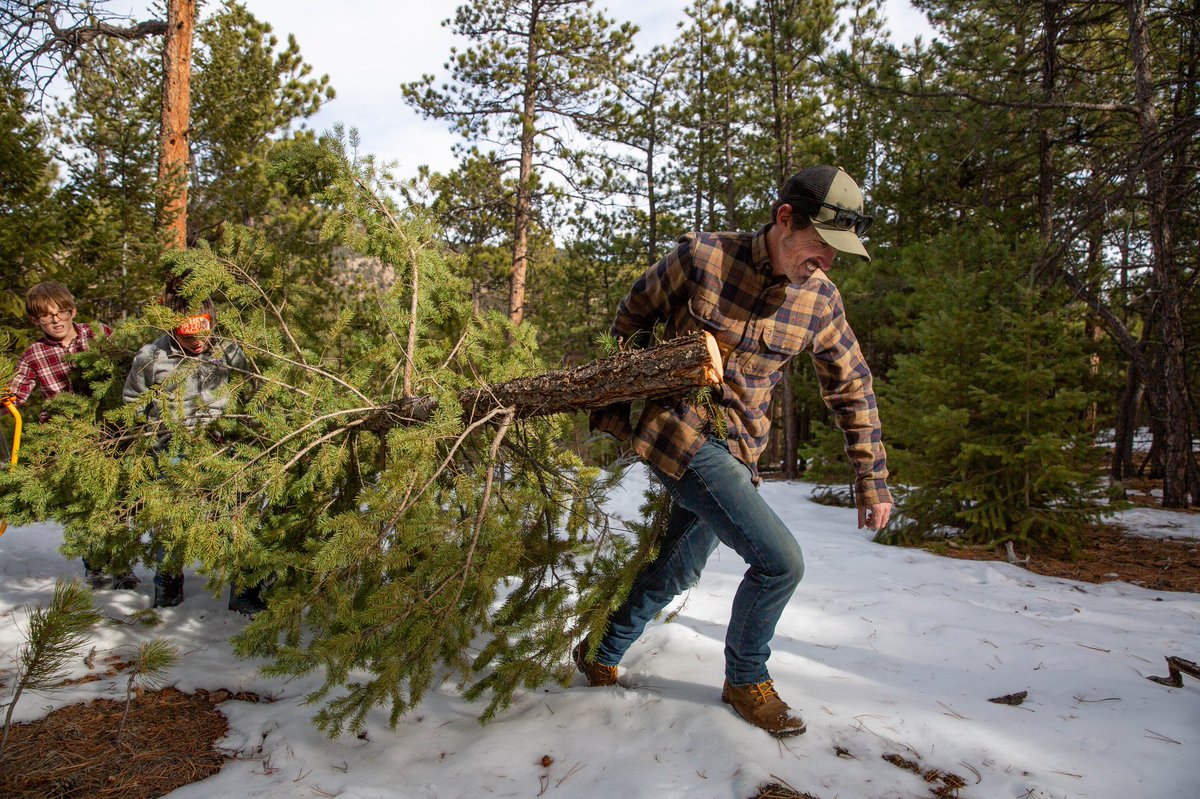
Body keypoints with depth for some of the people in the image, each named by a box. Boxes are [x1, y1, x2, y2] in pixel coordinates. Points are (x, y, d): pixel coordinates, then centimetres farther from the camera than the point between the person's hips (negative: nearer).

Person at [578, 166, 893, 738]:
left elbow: (852, 390, 9)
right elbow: (633, 315, 2)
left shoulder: (820, 299, -1)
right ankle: (746, 680, 16)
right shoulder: (701, 256, -13)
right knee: (780, 561, -11)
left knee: (676, 573, 17)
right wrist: (617, 400, 9)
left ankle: (601, 656, 41)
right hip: (679, 433, -6)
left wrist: (871, 484, 9)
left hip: (737, 452, 6)